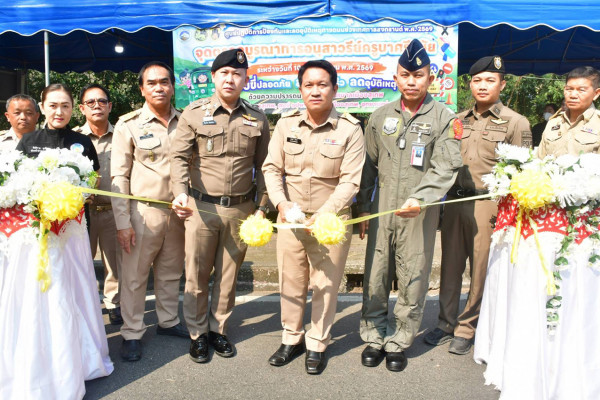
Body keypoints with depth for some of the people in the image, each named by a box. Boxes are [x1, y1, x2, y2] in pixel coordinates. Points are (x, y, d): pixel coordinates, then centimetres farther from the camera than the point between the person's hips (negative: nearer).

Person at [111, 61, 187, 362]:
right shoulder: (128, 125, -5)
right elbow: (119, 177, -6)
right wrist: (123, 222, -10)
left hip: (178, 210, 3)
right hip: (144, 211, -3)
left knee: (171, 272, 16)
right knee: (134, 276, 5)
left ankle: (168, 321, 34)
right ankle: (132, 333, 21)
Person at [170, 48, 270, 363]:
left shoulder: (257, 119, 5)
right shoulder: (194, 113, 0)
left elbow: (263, 167, 9)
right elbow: (179, 156, -6)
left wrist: (261, 209, 5)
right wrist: (180, 192, -23)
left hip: (240, 209, 2)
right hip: (201, 207, -1)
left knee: (228, 274, 12)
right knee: (197, 274, 7)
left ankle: (218, 329, 30)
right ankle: (198, 334, 25)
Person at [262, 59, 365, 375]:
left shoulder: (350, 129, -8)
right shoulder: (286, 124, 1)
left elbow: (350, 181, -11)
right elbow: (272, 168, 3)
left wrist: (323, 214, -22)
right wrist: (281, 203, -13)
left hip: (331, 218, -2)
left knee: (326, 285, 8)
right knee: (290, 282, 13)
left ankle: (317, 345, 26)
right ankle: (291, 339, 33)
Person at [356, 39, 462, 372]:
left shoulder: (445, 119, 0)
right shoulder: (380, 117, 10)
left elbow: (446, 167, -10)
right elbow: (368, 164, 13)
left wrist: (419, 198, -24)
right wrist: (363, 207, 8)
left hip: (420, 213, -2)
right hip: (382, 209, 3)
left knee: (412, 280, 5)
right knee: (375, 276, 7)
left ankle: (398, 342, 21)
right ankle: (374, 337, 24)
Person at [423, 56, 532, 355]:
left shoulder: (516, 123, 0)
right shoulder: (458, 120, 12)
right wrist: (445, 200, 9)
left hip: (488, 204, -4)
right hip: (454, 201, 4)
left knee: (480, 271, 3)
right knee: (450, 266, 10)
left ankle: (466, 330, 19)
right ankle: (446, 324, 25)